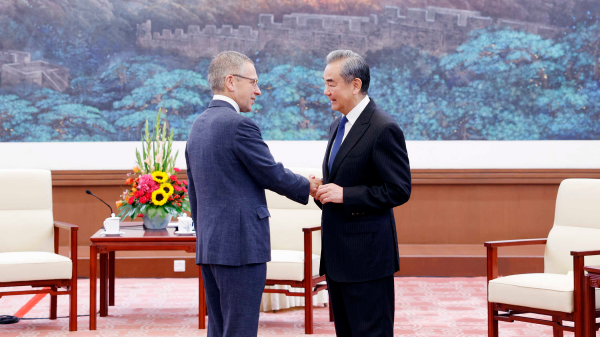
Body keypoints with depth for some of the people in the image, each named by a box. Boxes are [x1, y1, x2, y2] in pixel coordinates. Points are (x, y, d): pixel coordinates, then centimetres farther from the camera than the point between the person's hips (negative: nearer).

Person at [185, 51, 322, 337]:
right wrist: (309, 187, 9)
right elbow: (272, 174, -9)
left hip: (208, 246, 9)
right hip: (241, 245, -9)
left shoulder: (198, 126, 14)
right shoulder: (238, 125, -15)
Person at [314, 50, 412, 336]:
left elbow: (399, 191, -16)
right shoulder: (338, 126, 15)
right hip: (337, 253, 9)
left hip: (367, 254, -9)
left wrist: (345, 195, -19)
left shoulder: (384, 129, -14)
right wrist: (324, 190, 3)